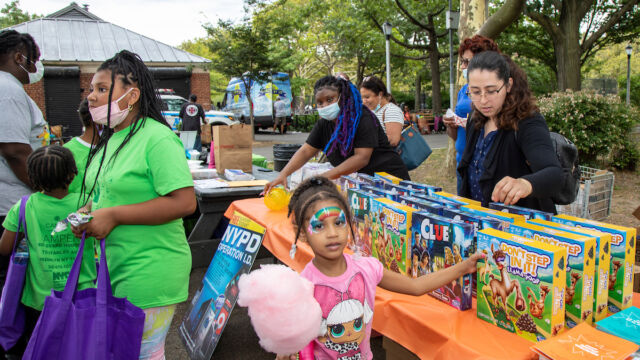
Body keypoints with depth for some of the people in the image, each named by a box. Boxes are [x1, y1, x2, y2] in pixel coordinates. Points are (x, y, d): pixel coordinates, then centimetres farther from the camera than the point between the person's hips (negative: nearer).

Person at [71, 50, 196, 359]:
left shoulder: (157, 139, -17)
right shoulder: (110, 138, 11)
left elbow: (184, 202, -25)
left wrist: (114, 216, -22)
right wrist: (89, 211, 2)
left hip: (148, 277, -9)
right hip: (111, 269, 9)